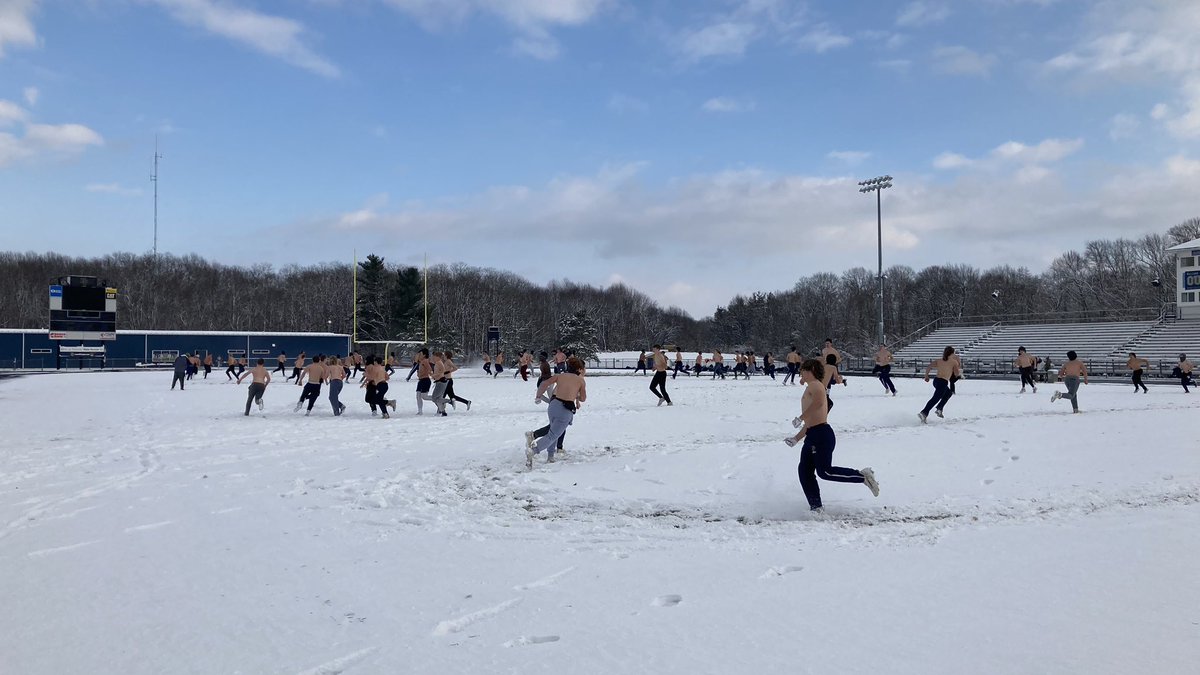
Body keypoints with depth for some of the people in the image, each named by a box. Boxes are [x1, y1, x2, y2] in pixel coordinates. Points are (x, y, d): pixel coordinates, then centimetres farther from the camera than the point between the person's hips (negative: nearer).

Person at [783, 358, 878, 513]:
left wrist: (801, 418, -21)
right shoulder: (811, 389, 26)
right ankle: (816, 506, 9)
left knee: (824, 472, -12)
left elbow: (819, 401, -28)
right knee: (804, 471, 7)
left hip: (821, 434, -10)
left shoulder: (814, 385, -3)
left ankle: (863, 476, -5)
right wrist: (796, 438, 26)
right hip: (813, 436, 10)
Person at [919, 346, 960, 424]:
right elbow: (956, 374, -4)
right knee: (935, 399, -13)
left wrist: (926, 376, 16)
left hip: (936, 380, 7)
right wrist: (960, 371, 17)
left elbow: (928, 367, 4)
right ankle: (924, 413, -27)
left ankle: (939, 408, 21)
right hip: (943, 382, -7)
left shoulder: (939, 361, 12)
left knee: (949, 393, 31)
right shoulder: (954, 362, 0)